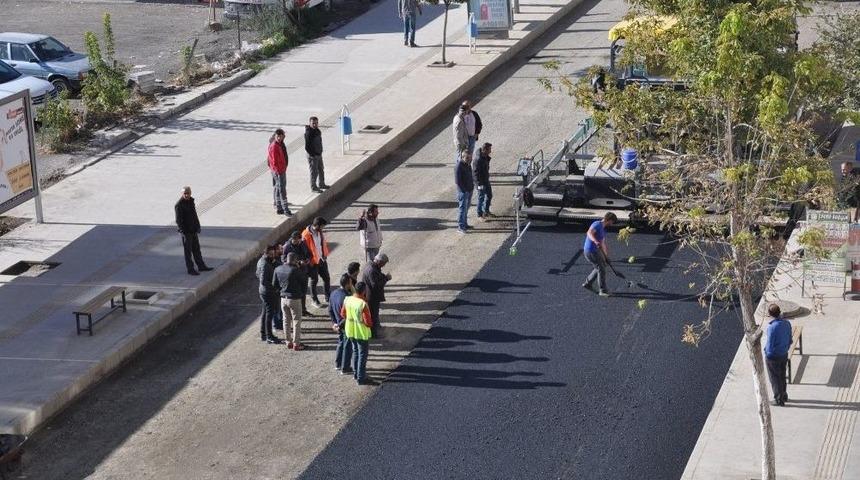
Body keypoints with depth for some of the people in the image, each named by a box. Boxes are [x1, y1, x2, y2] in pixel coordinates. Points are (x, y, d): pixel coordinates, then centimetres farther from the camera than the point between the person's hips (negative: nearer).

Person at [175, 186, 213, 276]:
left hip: (194, 231, 8)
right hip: (186, 231, -8)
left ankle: (201, 266, 25)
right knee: (188, 251, 1)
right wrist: (183, 232, -23)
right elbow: (179, 220, -19)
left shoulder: (191, 201, 7)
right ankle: (190, 269, 8)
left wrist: (198, 226, 16)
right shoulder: (179, 205, -18)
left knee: (196, 249, 16)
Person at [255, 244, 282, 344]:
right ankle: (269, 337, 2)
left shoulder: (261, 261, 7)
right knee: (269, 314, -3)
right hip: (268, 292, -10)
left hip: (263, 291, 10)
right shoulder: (265, 264, -24)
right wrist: (274, 287, -20)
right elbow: (263, 281, -28)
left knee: (265, 313, 19)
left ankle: (263, 334, 29)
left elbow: (258, 275, 18)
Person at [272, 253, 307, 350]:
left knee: (286, 320, 17)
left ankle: (289, 342, 24)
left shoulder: (278, 269, -2)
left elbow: (274, 284, 6)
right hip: (294, 298, -6)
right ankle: (296, 344, 8)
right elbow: (304, 280, -7)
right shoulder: (295, 270, -20)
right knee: (297, 321, 6)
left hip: (283, 298, 6)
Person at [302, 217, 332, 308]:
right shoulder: (306, 235, -23)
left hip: (322, 259, 6)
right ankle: (314, 300, 24)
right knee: (314, 280, 8)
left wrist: (325, 254, 9)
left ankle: (328, 298, 28)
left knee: (327, 278, 12)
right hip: (313, 262, -6)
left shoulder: (320, 232, -1)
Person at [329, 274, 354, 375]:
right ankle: (345, 369, 18)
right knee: (347, 347, 7)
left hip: (339, 324, 8)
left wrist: (334, 323, 10)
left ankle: (338, 364, 37)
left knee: (341, 343, 25)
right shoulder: (346, 297, -29)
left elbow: (330, 310, 7)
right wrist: (340, 325, -14)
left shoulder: (334, 293, -3)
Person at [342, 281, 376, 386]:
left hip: (350, 331, 7)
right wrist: (370, 324, -1)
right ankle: (361, 378, 12)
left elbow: (343, 314, 7)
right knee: (362, 354, 6)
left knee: (355, 351, 23)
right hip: (361, 333, -6)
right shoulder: (363, 304, -27)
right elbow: (368, 322, -23)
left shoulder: (347, 300, -7)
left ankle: (356, 373, 34)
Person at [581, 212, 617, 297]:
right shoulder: (597, 224, -15)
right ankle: (603, 290, 3)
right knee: (601, 269, -6)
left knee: (601, 266, 23)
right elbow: (589, 233, -34)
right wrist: (596, 241, -50)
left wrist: (606, 256, 25)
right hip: (591, 251, -10)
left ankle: (587, 283, 35)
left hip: (596, 250, 10)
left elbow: (603, 244, 23)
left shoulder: (603, 229, 15)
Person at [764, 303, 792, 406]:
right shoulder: (787, 323, -7)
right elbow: (790, 340, 5)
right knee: (782, 376, 24)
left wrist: (766, 352, -4)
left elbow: (769, 345, -23)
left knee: (775, 378, 10)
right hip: (784, 355, 7)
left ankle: (779, 400, 20)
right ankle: (784, 395, 39)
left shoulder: (772, 327, -30)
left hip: (773, 356, -7)